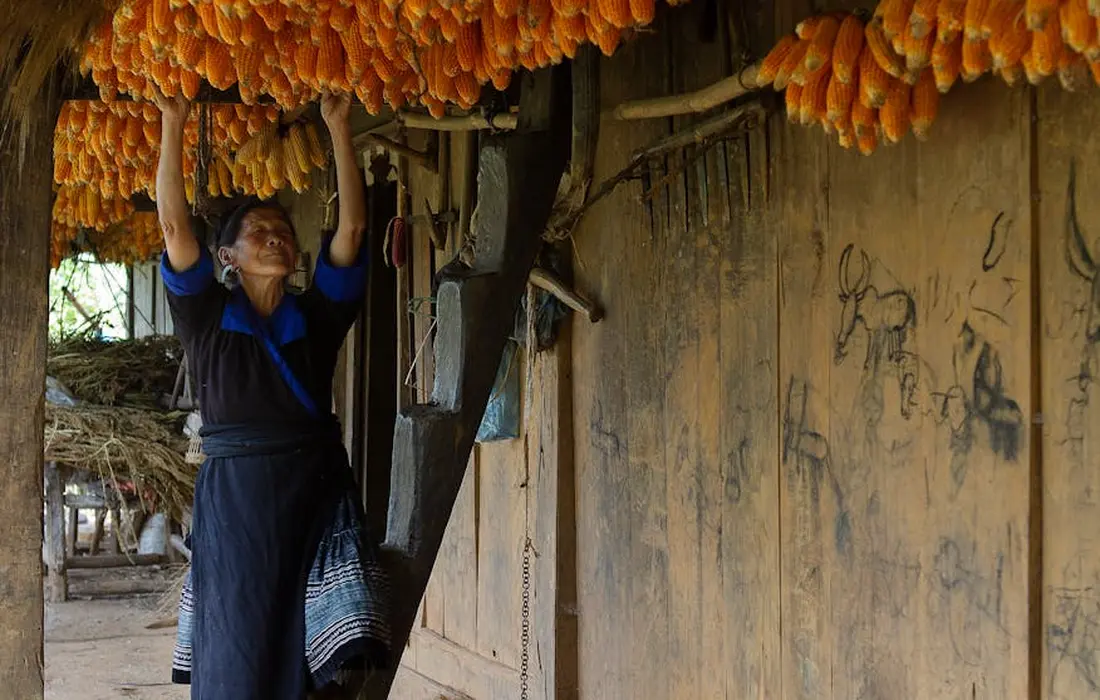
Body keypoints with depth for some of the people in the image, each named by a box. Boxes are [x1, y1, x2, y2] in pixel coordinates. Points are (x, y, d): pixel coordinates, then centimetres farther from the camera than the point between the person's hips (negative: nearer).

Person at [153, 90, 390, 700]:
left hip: (316, 493, 2)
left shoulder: (316, 317, 11)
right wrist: (172, 124, -6)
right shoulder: (207, 316, 6)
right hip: (233, 496, -2)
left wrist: (338, 127, 2)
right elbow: (174, 224, -3)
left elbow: (351, 228, 5)